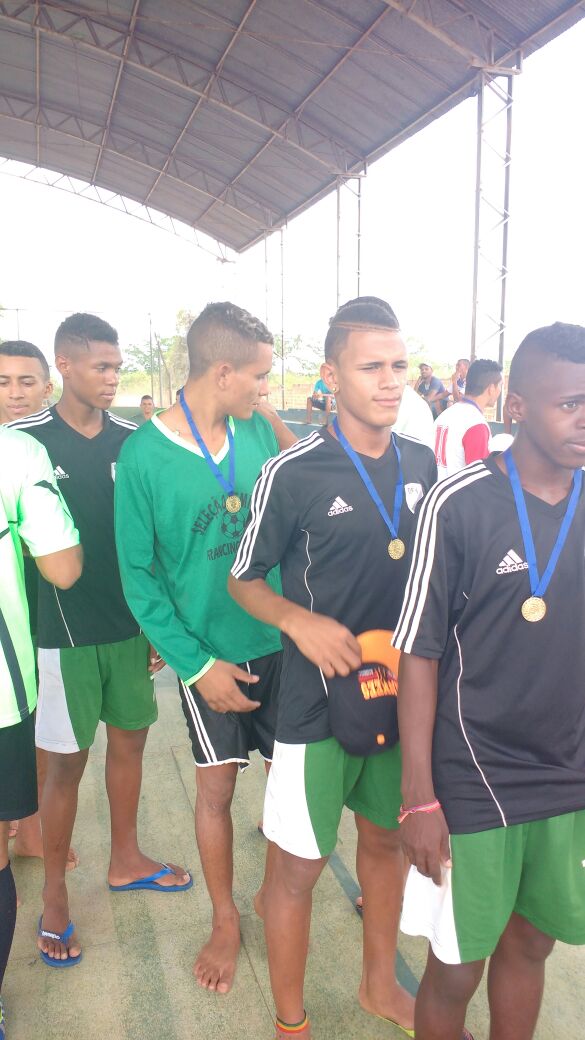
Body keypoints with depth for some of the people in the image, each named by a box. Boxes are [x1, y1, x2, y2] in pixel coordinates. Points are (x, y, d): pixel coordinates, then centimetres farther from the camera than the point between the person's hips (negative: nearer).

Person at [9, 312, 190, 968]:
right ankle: (54, 897, 25)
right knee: (67, 760, 5)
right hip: (62, 631, -4)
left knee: (130, 737, 16)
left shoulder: (132, 441, 2)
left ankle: (125, 860, 39)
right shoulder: (25, 440, -9)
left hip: (130, 623, 5)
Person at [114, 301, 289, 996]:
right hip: (210, 653, -3)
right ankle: (225, 922, 33)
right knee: (217, 787, 9)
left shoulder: (260, 431, -2)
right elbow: (139, 576, -10)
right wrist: (197, 665, -14)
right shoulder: (143, 455, -14)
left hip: (281, 639, 4)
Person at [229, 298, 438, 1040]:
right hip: (318, 698, -5)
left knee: (387, 838, 22)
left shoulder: (422, 463, 0)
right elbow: (244, 580, -6)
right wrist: (300, 620, -23)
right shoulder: (293, 473, -15)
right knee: (298, 863, 8)